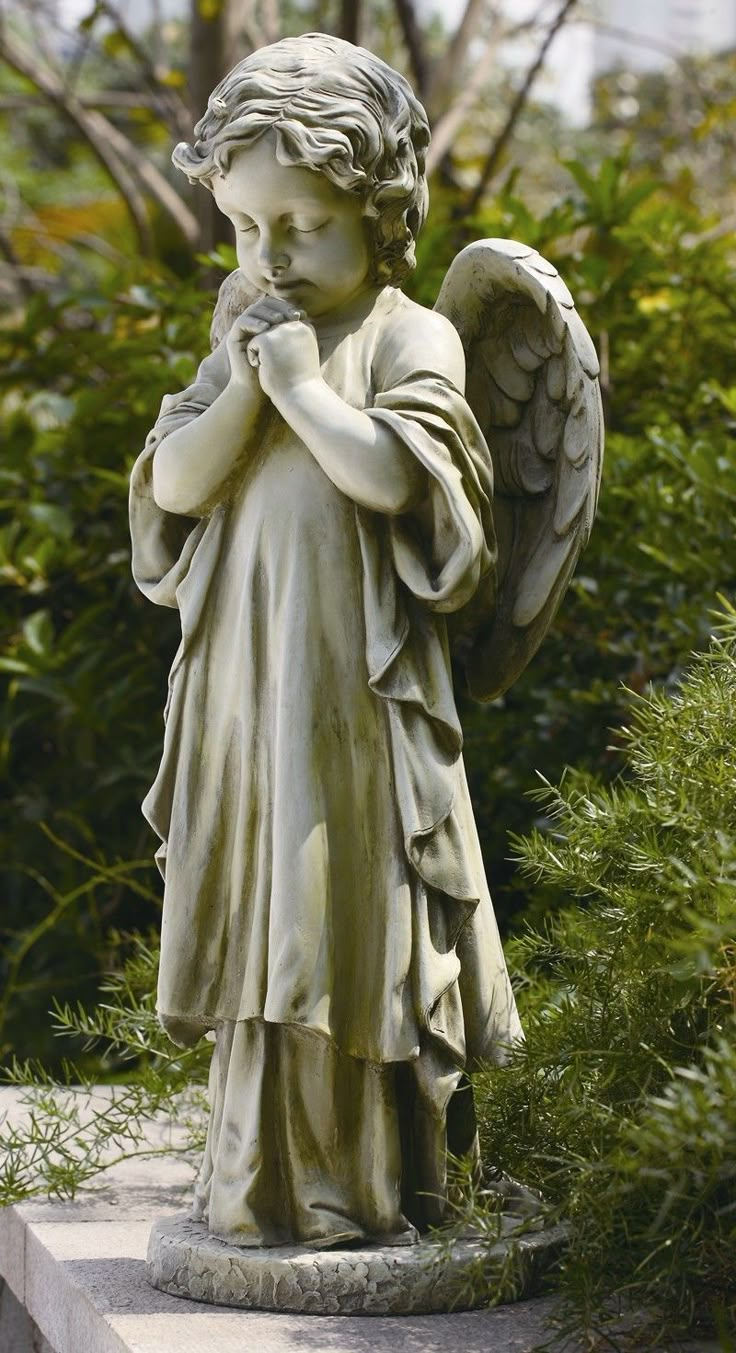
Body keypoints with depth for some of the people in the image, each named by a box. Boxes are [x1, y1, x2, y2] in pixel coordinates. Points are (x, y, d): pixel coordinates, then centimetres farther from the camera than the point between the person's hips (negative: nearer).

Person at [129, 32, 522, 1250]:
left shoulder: (410, 336, -5)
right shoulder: (247, 341, 12)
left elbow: (392, 473, -20)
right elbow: (173, 486, 2)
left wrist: (304, 384, -14)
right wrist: (243, 385, -9)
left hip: (356, 690, -6)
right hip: (243, 684, 6)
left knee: (357, 919, -3)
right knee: (259, 923, 10)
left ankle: (376, 1181, 8)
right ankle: (266, 1177, 21)